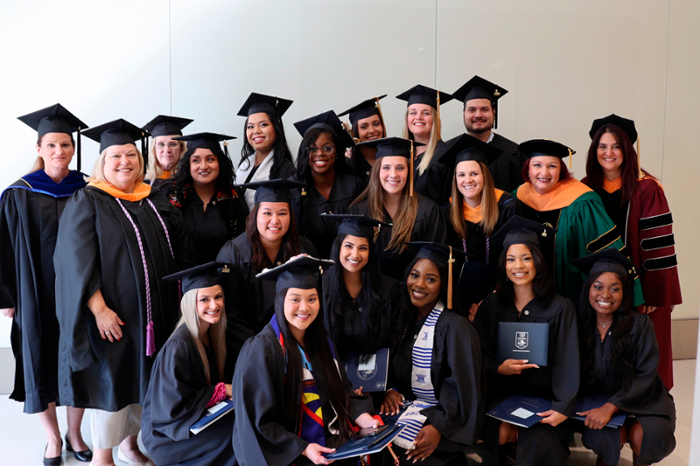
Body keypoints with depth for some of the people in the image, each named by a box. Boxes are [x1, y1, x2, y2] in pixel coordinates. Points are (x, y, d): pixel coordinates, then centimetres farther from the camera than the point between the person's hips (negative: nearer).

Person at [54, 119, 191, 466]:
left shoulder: (157, 201, 10)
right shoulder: (86, 202, -5)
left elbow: (179, 253, 14)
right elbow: (77, 261, -13)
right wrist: (99, 309, -21)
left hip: (155, 316, 5)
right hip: (110, 316, -5)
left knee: (143, 379, 14)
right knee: (110, 380, 3)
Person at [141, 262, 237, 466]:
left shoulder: (212, 333, -2)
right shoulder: (179, 347, -26)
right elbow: (174, 405, -22)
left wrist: (226, 390, -7)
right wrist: (222, 391, -17)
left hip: (201, 417, 7)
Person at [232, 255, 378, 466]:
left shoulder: (321, 341, 6)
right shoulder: (261, 349, -14)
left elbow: (342, 391, 11)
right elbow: (257, 421, -13)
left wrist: (364, 419, -5)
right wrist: (302, 449, -18)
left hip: (334, 446, 5)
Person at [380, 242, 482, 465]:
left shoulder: (455, 327, -14)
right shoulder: (406, 319, 6)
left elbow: (463, 388, -16)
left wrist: (438, 427, -26)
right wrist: (391, 390, -4)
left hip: (444, 412, -6)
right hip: (409, 404, 6)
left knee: (402, 445, -27)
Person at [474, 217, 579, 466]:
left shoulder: (560, 308, 1)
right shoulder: (491, 305, 8)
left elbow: (567, 363, -6)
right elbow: (479, 356, 5)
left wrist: (563, 407, -19)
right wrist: (499, 368, -16)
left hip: (543, 397, -1)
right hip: (501, 395, 2)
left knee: (537, 445, -26)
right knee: (498, 435, -26)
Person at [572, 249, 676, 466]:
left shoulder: (640, 324, -9)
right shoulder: (579, 326, -3)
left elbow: (645, 375, -14)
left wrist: (611, 406, -26)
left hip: (641, 402, 0)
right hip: (598, 403, 1)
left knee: (642, 437, -28)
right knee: (598, 438, -29)